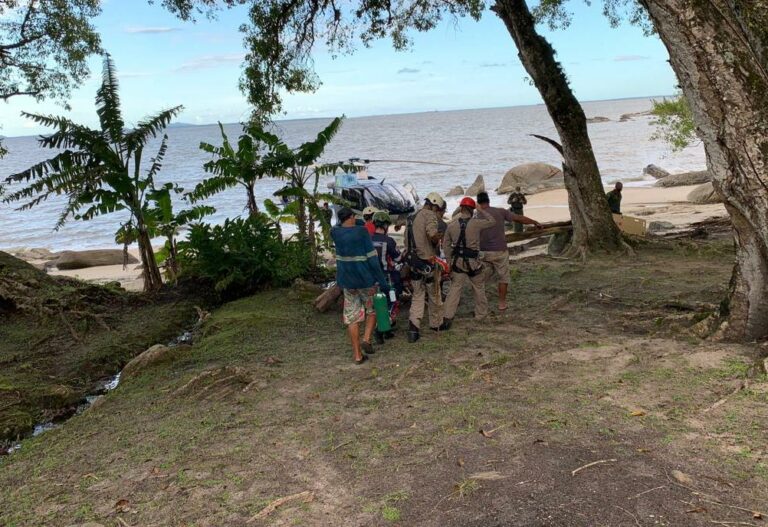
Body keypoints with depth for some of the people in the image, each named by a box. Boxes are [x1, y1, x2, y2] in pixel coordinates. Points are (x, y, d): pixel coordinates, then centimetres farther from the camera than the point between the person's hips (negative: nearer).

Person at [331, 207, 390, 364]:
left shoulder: (335, 233, -1)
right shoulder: (361, 231, -12)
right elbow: (372, 258, -14)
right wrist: (383, 282, -11)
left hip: (346, 280, 3)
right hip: (366, 279, -3)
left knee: (352, 317, 8)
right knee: (372, 310, 19)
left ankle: (358, 355, 10)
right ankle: (367, 339, 0)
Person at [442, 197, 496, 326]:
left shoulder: (452, 225, -1)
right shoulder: (476, 223, -12)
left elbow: (446, 245, 5)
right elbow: (492, 221, 4)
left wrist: (449, 261, 13)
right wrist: (480, 210, 12)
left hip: (457, 261, 3)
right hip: (473, 262, -3)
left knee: (455, 288, 6)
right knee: (479, 288, 16)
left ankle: (448, 316, -3)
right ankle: (481, 314, 27)